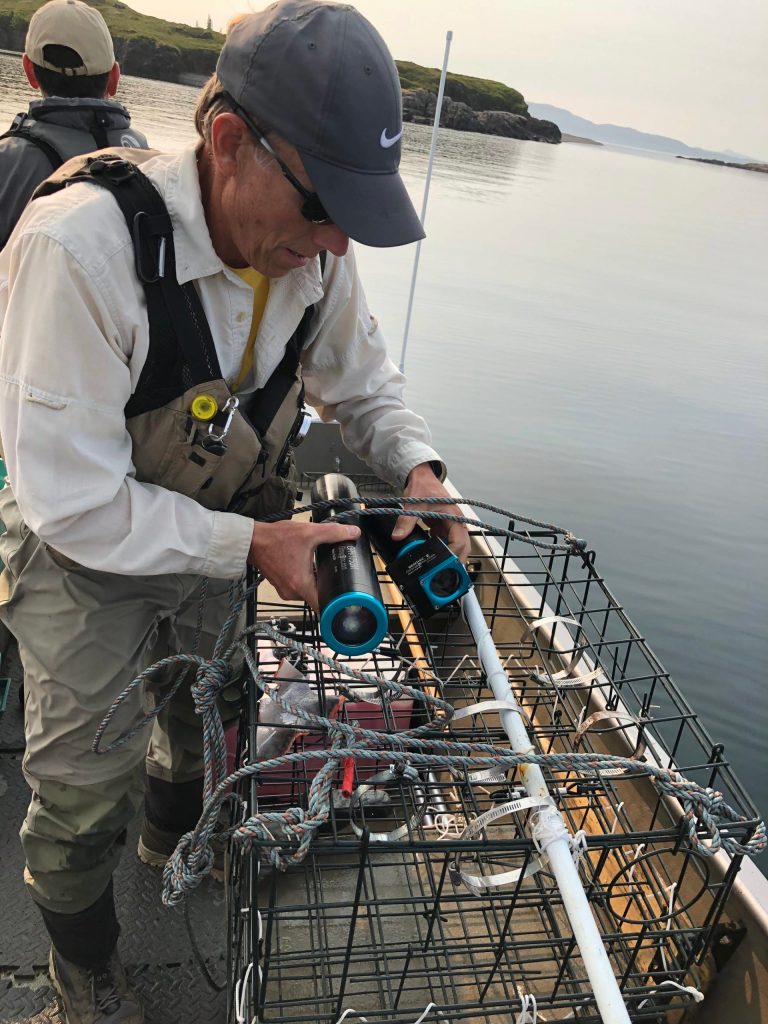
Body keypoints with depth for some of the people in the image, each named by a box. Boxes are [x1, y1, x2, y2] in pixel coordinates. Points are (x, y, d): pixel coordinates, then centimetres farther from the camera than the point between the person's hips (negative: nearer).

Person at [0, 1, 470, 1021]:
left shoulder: (312, 247, -16)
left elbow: (363, 381, 1)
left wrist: (419, 470, -18)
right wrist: (252, 545, -30)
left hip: (223, 537, 6)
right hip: (86, 551, -5)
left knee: (214, 717, 26)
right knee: (86, 783, 9)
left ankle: (177, 838, 63)